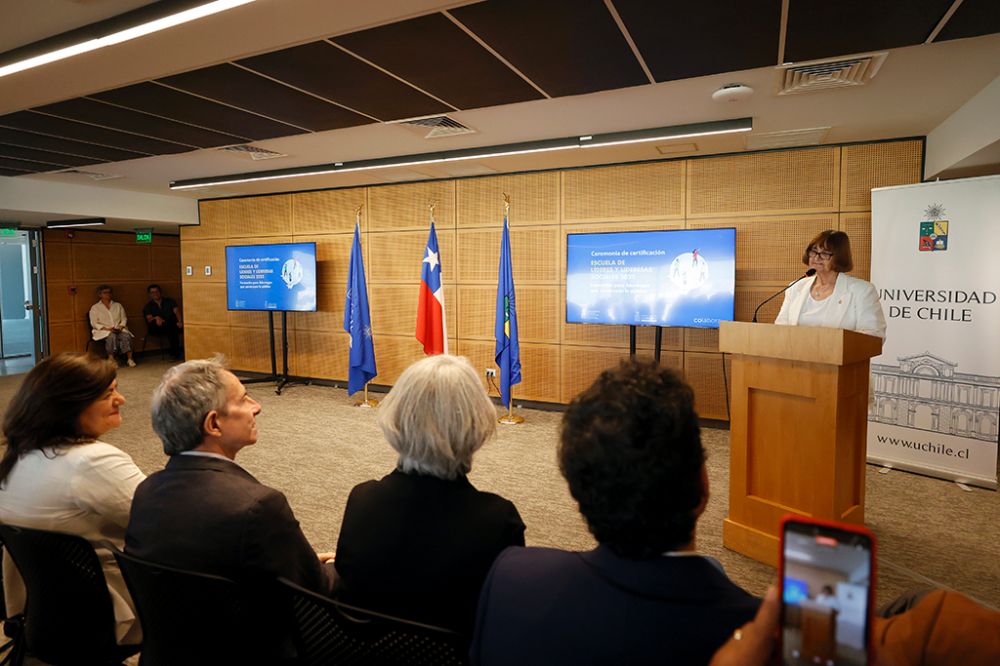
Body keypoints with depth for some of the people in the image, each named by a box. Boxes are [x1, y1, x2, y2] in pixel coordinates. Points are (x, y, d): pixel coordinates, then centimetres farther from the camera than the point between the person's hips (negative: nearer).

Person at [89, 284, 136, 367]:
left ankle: (130, 358, -36)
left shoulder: (118, 305, 19)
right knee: (112, 336, -39)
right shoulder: (95, 307, 9)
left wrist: (120, 327, -8)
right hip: (103, 331, -2)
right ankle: (111, 359, -37)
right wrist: (107, 329, -16)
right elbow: (94, 323, 0)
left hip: (119, 329, 2)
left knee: (126, 335, -33)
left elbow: (124, 319, 14)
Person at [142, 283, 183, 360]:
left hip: (172, 325, 1)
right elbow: (149, 319, 2)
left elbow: (176, 311, 2)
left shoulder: (170, 301, 21)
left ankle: (174, 353, -32)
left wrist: (179, 321, -19)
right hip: (157, 328, -1)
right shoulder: (148, 307, 20)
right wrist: (156, 318, -23)